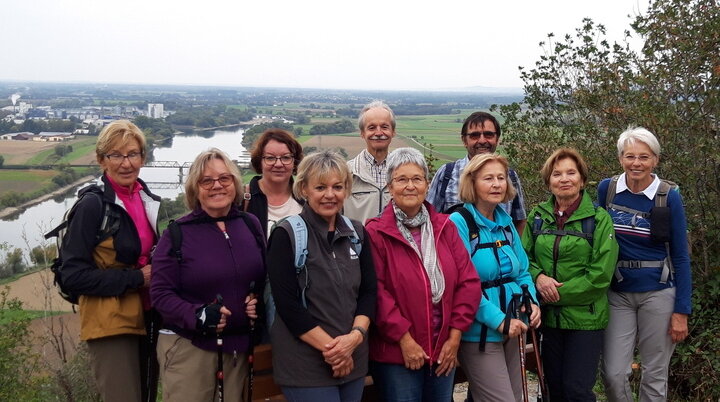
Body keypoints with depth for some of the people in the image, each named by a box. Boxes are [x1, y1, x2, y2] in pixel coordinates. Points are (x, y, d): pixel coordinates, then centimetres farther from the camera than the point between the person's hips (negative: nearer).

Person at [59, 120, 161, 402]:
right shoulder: (93, 204, -12)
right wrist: (136, 278, -18)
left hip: (148, 320, 7)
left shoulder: (149, 200, 8)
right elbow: (73, 275, -16)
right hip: (111, 325, -7)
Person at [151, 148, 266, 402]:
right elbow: (161, 293, -9)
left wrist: (261, 301, -6)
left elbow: (266, 276, 15)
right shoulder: (177, 234, -6)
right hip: (188, 346, -4)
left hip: (240, 345, 4)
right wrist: (197, 316, -24)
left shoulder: (251, 225, 5)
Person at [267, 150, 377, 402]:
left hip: (353, 359, 5)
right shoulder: (286, 235, -8)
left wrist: (356, 335, -10)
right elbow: (287, 303, -13)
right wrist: (330, 346, -14)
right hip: (305, 364, -5)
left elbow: (369, 291, 6)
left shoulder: (357, 233, 8)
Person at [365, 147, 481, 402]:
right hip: (396, 354, -5)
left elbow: (468, 281, 3)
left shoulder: (445, 227, 5)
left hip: (444, 352, 5)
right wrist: (404, 338, -16)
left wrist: (455, 336, -3)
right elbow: (376, 292, -15)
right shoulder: (376, 233, -9)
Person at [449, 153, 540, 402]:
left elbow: (522, 272, 14)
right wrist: (499, 320, -20)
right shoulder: (459, 223, -14)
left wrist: (532, 303, -4)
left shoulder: (506, 223, 8)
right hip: (479, 332, -7)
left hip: (512, 330, 8)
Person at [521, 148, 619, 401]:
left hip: (586, 318, -4)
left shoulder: (599, 219, -7)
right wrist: (538, 277, -12)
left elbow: (600, 274, -12)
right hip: (550, 317, 4)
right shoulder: (538, 217, 5)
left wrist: (560, 293, -14)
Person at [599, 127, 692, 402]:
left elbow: (680, 256, -5)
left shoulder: (669, 196, -8)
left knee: (654, 375, 8)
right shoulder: (606, 189, -2)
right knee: (613, 374, -1)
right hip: (617, 294, 2)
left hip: (658, 294, -2)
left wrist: (681, 311, -8)